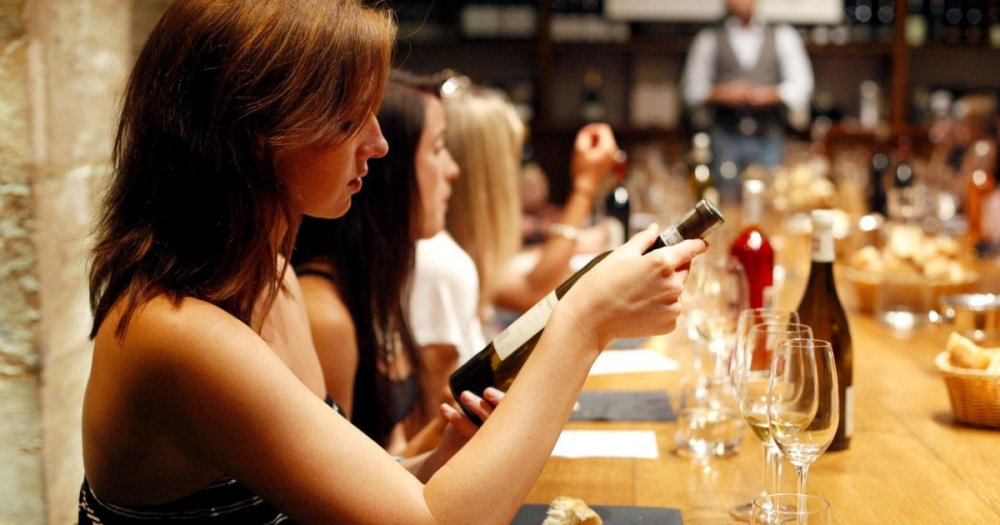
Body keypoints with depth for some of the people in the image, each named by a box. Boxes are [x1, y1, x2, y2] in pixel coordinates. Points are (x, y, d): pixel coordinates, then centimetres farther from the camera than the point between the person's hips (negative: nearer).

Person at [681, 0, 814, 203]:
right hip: (725, 138, 0)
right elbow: (692, 90, 7)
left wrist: (771, 94, -12)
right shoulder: (708, 39, 11)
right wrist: (720, 93, -12)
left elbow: (801, 83, 6)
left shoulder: (783, 36, 12)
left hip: (769, 138, 1)